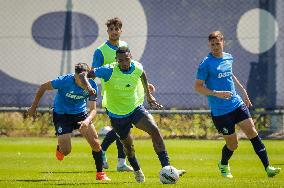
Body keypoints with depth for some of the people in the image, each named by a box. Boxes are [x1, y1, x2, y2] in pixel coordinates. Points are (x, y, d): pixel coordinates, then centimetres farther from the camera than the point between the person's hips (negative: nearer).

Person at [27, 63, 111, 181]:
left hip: (80, 113, 3)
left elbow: (93, 109, -17)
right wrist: (33, 107, -5)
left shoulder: (92, 86, -19)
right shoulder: (64, 81, -28)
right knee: (66, 151, -11)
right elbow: (43, 87, -13)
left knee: (95, 143, -9)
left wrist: (87, 121, -39)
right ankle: (60, 148, 28)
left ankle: (100, 173, 8)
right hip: (61, 114, -3)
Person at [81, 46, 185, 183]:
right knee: (128, 145, 10)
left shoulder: (137, 68, -11)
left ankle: (166, 168, -21)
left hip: (136, 108, 2)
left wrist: (148, 96, 21)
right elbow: (85, 75, -18)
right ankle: (137, 171, 41)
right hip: (117, 114, -2)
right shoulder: (109, 71, -22)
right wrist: (88, 87, -40)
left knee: (154, 129, -21)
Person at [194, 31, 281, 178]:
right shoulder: (206, 64, -11)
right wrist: (215, 93, -23)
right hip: (219, 111, -5)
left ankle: (267, 167, -7)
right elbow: (197, 87, -10)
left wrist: (242, 90, 26)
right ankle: (223, 165, 34)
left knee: (252, 133, -7)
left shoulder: (228, 58, 8)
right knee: (232, 144, 2)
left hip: (237, 104, 5)